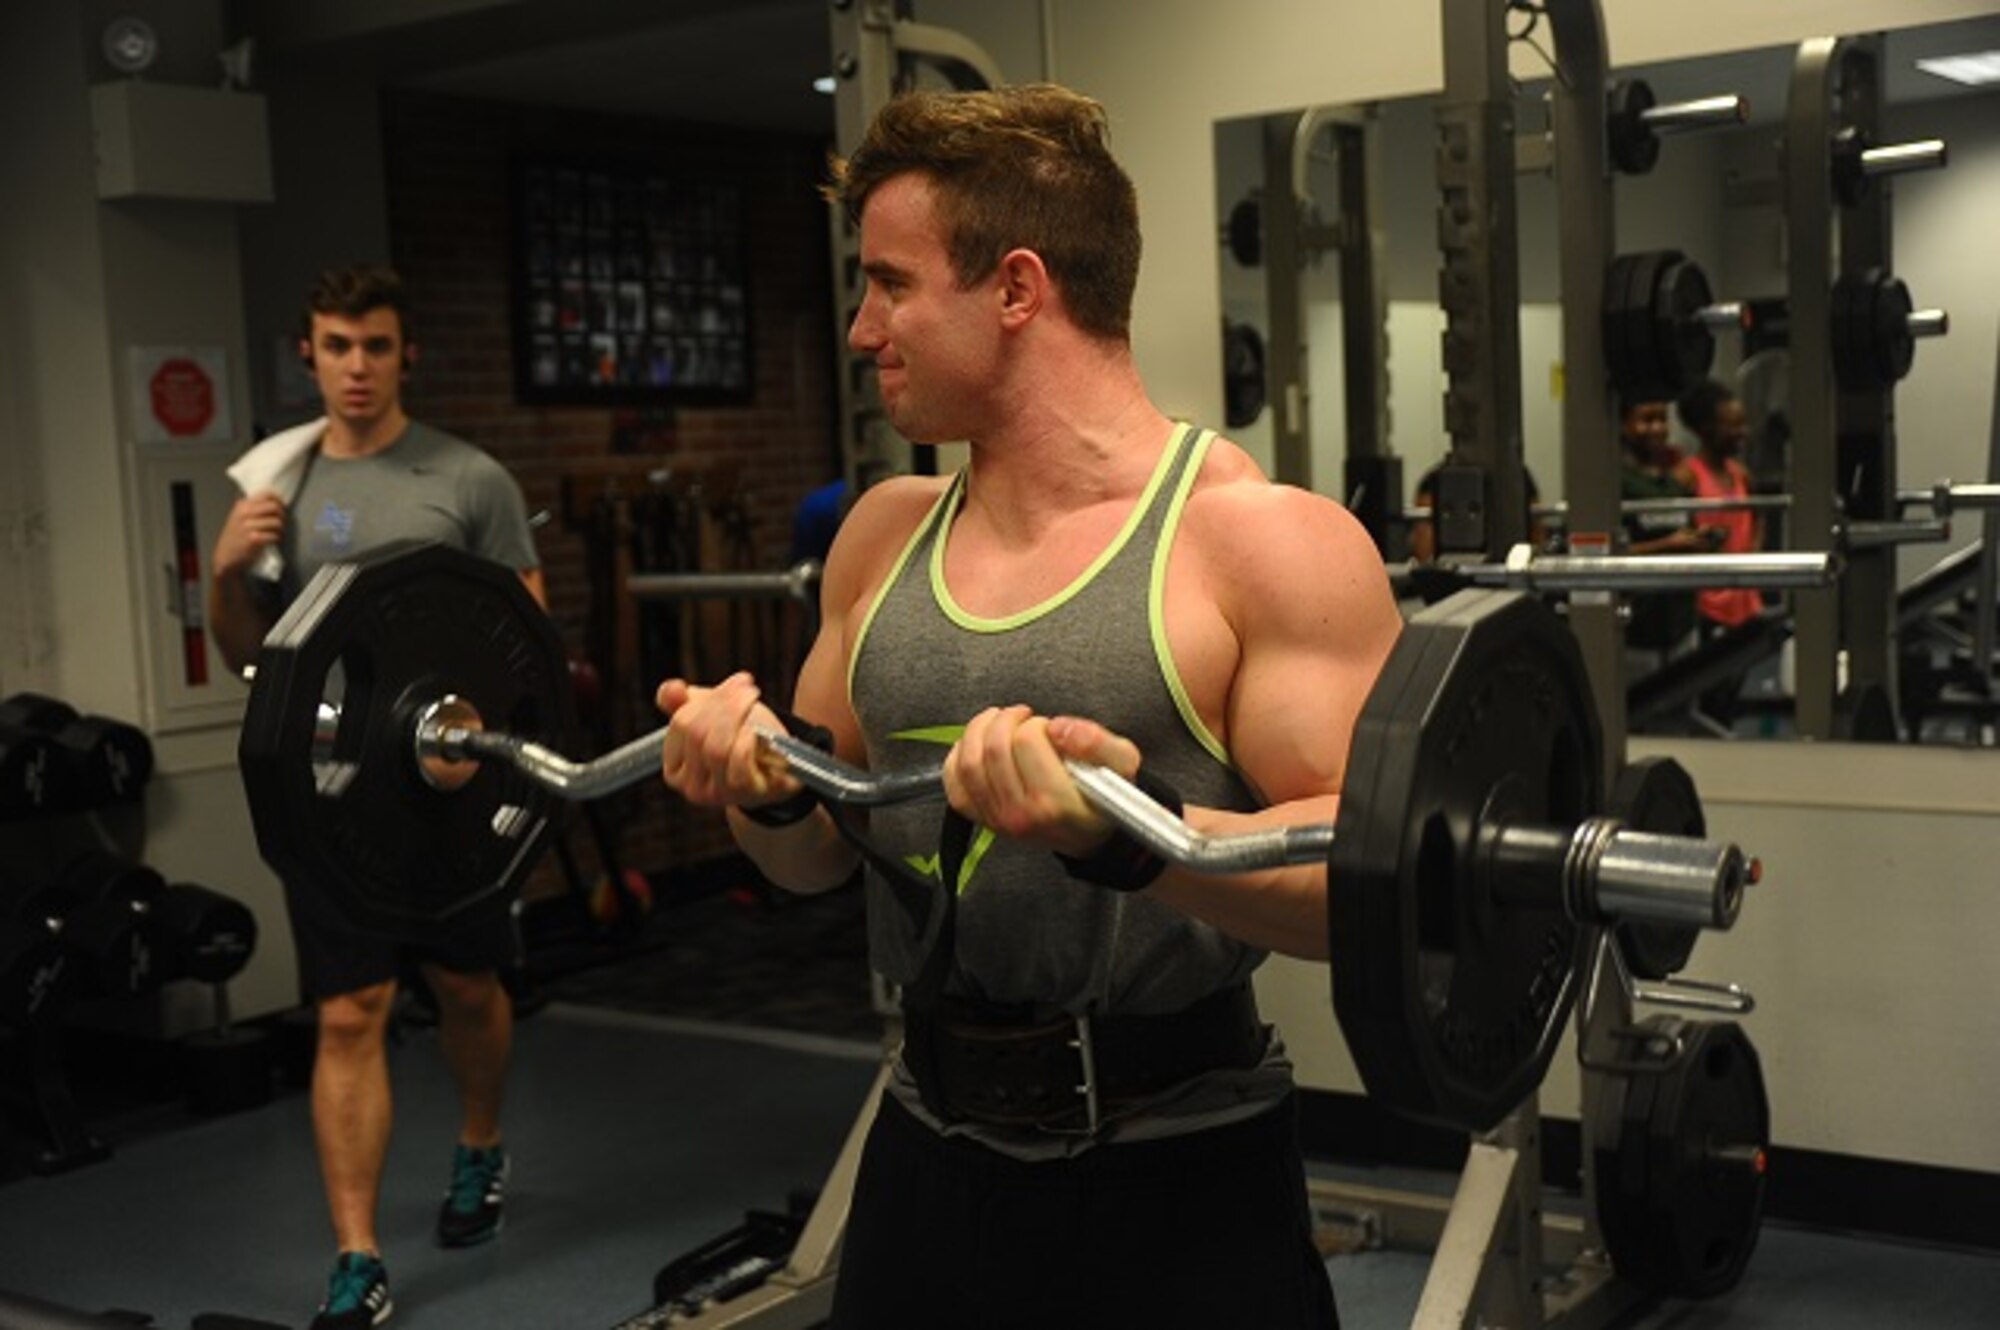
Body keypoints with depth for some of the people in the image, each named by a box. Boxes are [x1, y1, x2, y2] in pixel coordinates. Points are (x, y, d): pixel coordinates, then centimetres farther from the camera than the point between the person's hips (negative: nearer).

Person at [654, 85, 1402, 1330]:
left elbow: (1366, 879, -17)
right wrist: (769, 784, -8)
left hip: (1172, 1177, -5)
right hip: (929, 1149, 6)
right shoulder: (884, 535, 5)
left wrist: (1126, 831, -32)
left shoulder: (1264, 541, -13)